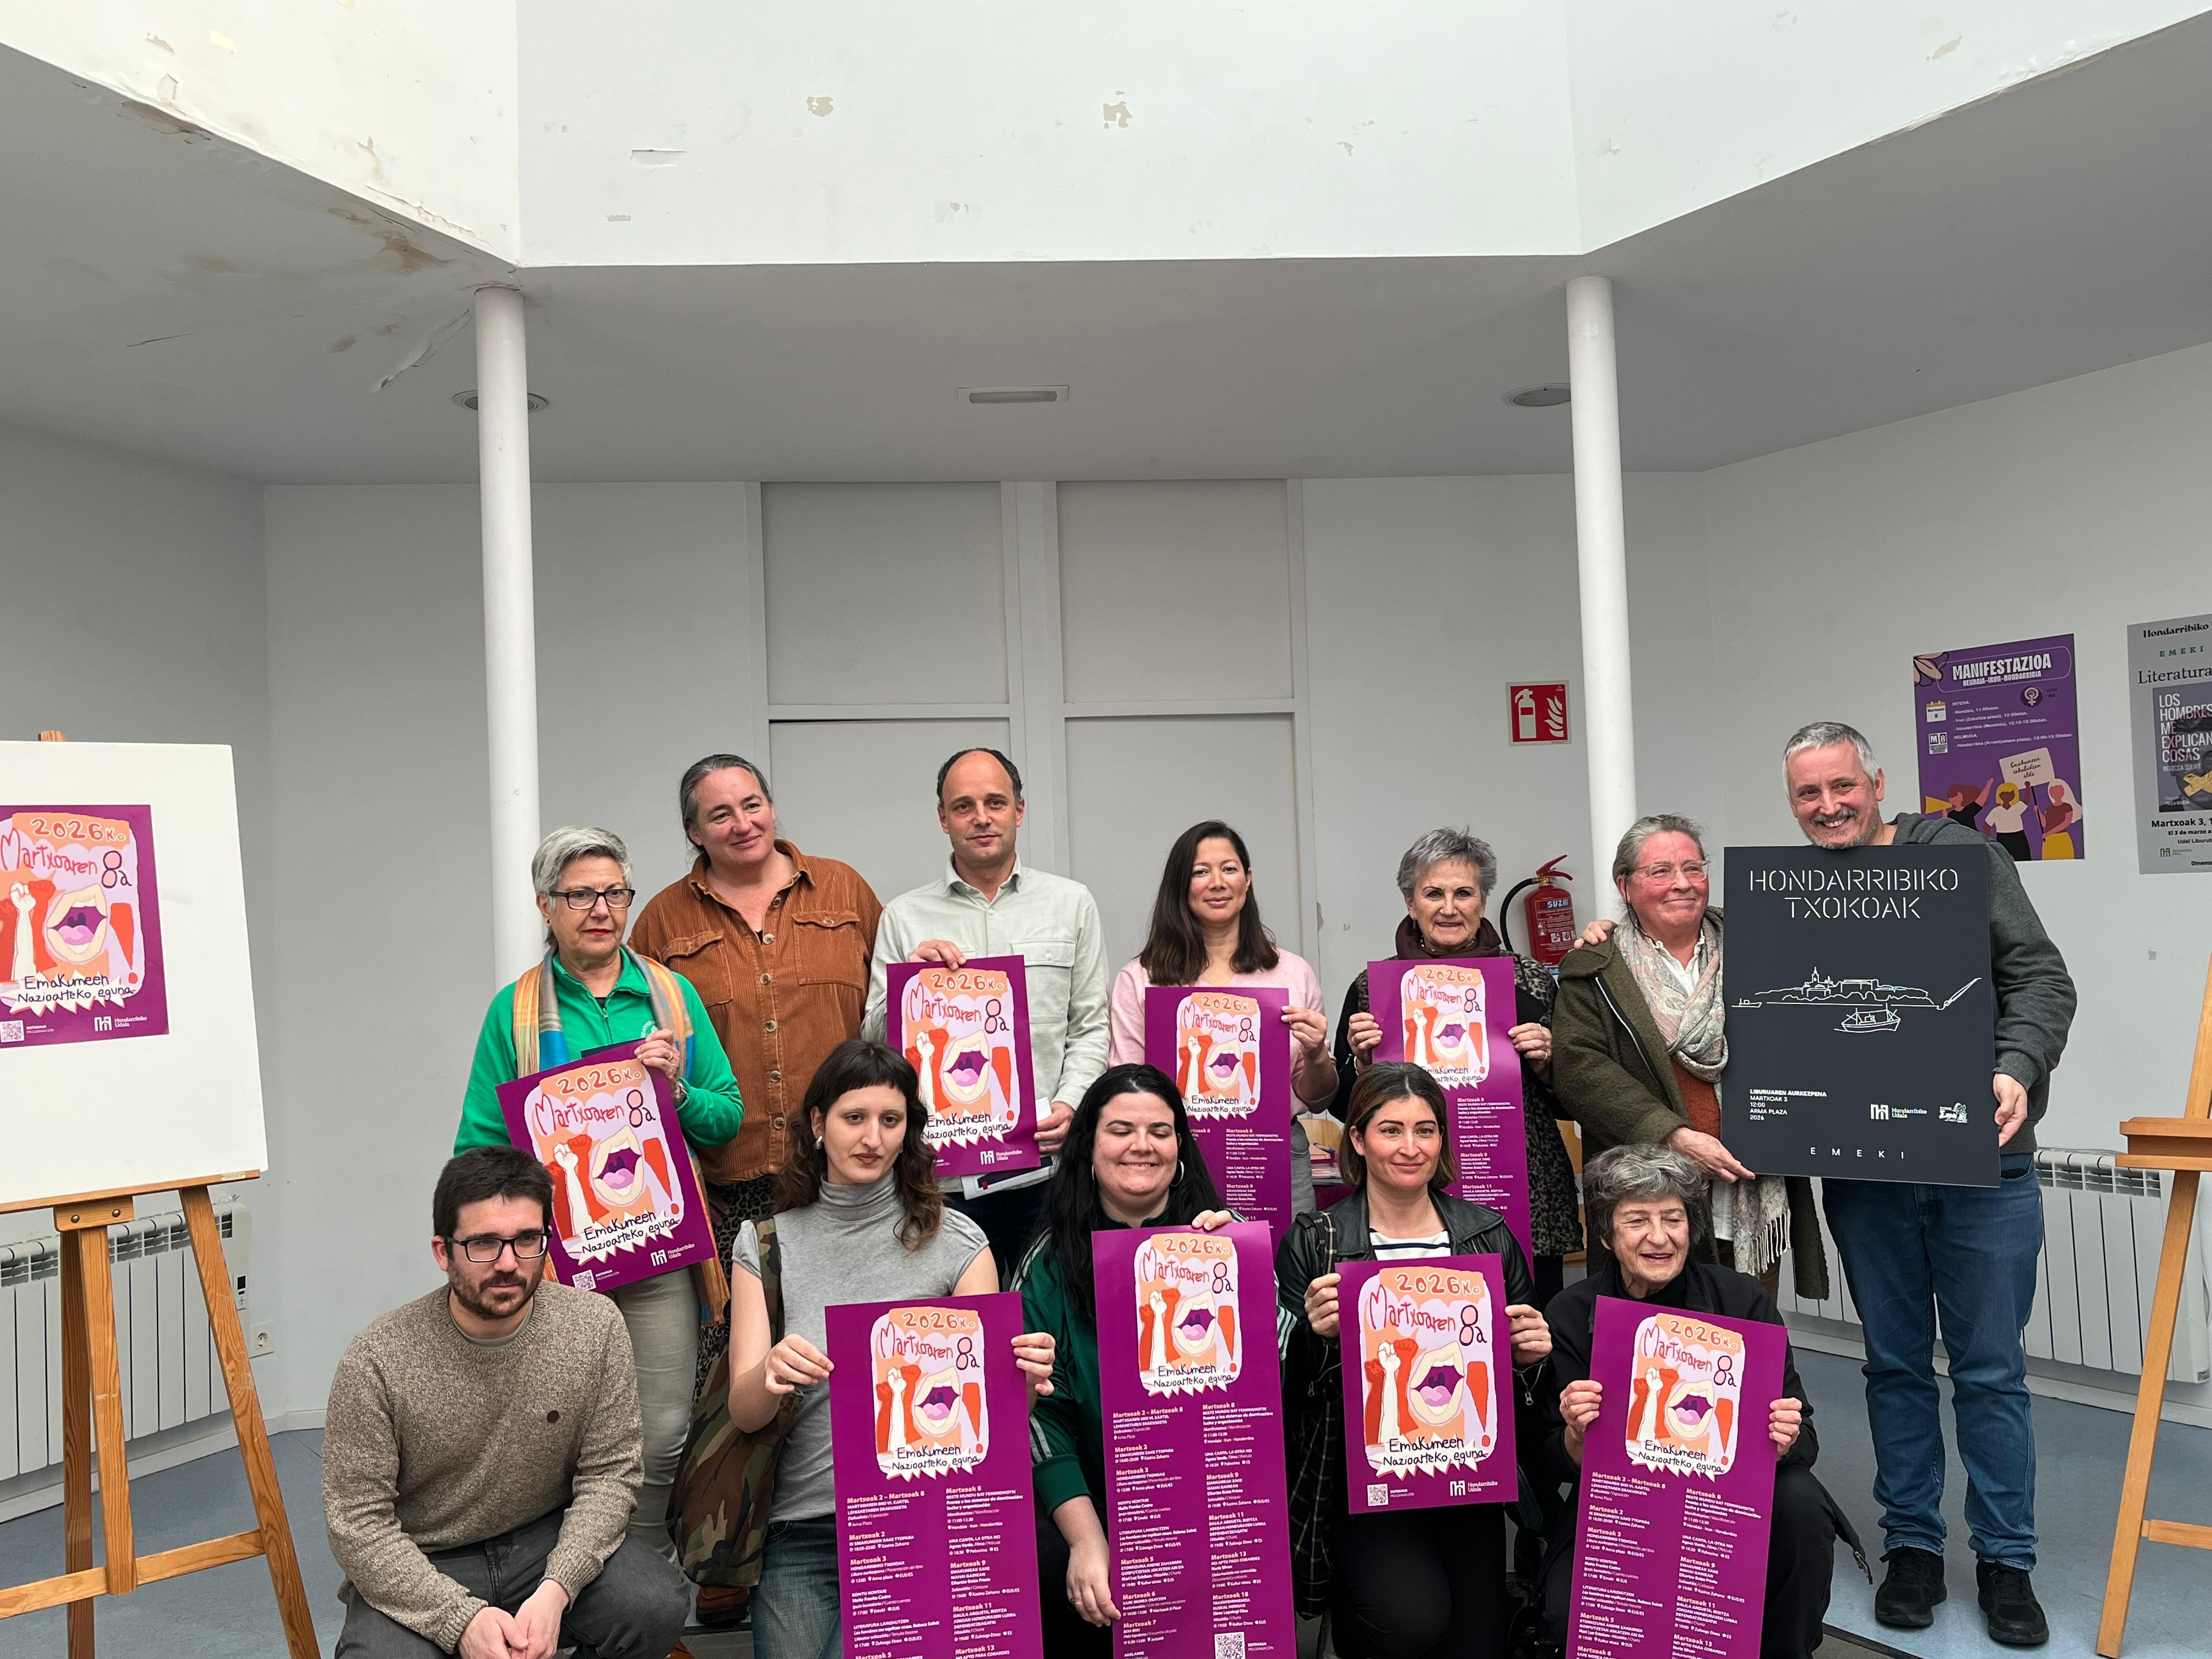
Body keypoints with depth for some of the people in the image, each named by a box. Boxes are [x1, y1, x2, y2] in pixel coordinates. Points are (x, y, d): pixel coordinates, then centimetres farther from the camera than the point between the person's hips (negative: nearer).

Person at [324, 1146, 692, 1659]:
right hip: (418, 1567, -1)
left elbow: (608, 1474, -6)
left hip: (549, 1540, 2)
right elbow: (358, 1524, -14)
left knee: (658, 1607, -24)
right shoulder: (377, 1362, -18)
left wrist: (557, 1590, -22)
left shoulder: (595, 1326, -11)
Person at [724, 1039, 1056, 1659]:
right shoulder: (766, 1242, 5)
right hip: (800, 1523, 1)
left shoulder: (955, 1241, 2)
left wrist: (1023, 1380, -22)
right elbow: (744, 1413, -2)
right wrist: (770, 1372, -26)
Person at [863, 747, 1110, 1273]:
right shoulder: (904, 917, 9)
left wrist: (1070, 1104, -7)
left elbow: (1092, 1027, 8)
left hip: (1047, 1161, 0)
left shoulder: (1071, 903, 10)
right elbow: (874, 1041, 9)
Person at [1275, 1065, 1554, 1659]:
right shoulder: (1312, 1243, -2)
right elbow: (1283, 1390, -4)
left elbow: (1514, 1375, 14)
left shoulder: (1490, 1236, 6)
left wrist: (1530, 1353, -9)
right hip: (1361, 1480, -3)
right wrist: (1315, 1334, -23)